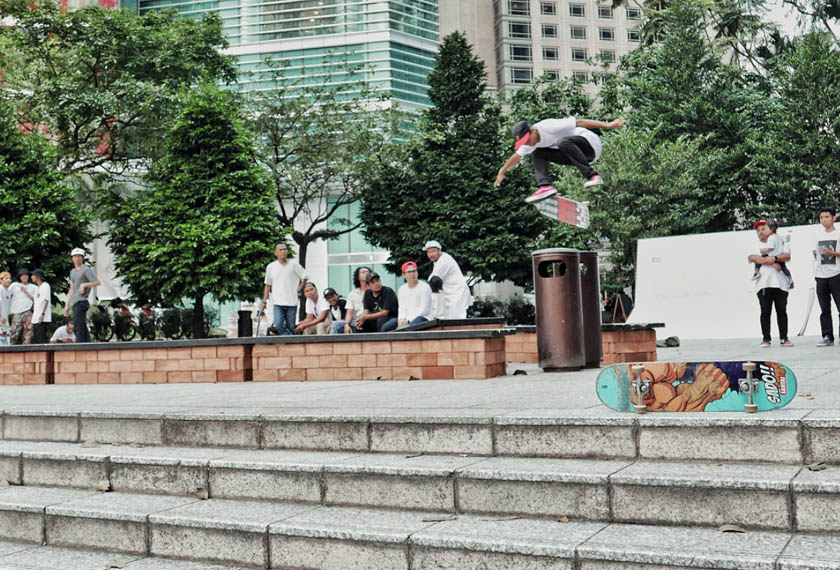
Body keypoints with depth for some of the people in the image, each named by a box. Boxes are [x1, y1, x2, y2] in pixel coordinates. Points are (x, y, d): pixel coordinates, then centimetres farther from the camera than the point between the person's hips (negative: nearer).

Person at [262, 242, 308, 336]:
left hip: (292, 302, 0)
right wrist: (264, 301, 10)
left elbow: (305, 277, 12)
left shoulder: (294, 264, 2)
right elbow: (268, 285, 13)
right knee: (279, 325, -18)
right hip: (278, 303, 0)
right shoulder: (271, 267, 6)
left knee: (291, 327, 4)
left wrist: (299, 289, 4)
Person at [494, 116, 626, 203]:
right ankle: (545, 186, -15)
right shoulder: (531, 142, 0)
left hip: (590, 143, -9)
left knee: (563, 141, -38)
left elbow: (579, 123, -26)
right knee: (537, 154, 3)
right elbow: (517, 156, 18)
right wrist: (502, 171, 25)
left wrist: (607, 125, -29)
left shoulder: (549, 127, -25)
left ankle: (592, 175, -35)